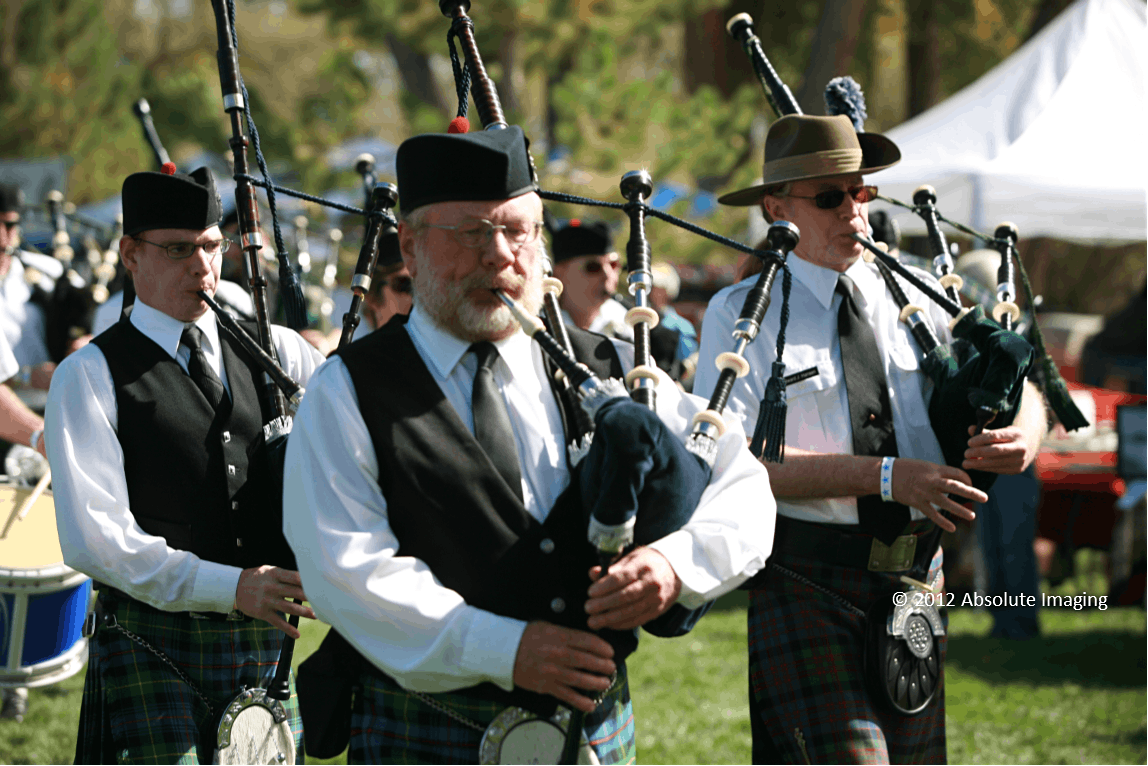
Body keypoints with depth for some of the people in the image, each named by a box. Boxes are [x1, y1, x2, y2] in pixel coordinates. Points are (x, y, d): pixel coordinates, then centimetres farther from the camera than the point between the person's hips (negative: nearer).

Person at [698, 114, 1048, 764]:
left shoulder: (911, 301, 10)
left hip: (913, 580, 5)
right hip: (804, 587, -5)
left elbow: (1016, 390, 13)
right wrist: (884, 476, -18)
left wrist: (1024, 435, -13)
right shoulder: (740, 314, -3)